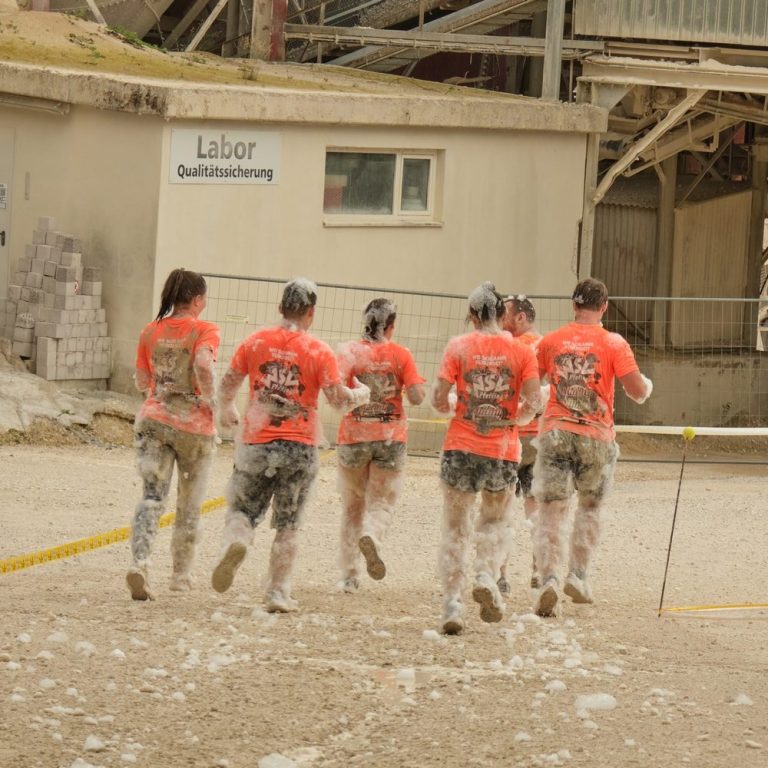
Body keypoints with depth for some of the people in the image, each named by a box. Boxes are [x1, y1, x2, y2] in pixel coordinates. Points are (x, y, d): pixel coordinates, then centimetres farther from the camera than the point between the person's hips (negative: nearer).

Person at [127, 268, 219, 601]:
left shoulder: (151, 332, 7)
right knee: (189, 504, 13)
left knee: (152, 496, -4)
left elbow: (141, 382, 11)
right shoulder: (204, 331, -6)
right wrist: (210, 399, -12)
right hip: (193, 424, -3)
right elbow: (203, 365, -25)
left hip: (153, 420, 3)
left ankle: (140, 562, -27)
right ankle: (181, 574, 22)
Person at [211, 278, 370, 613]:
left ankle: (234, 543, -20)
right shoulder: (318, 351, -5)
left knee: (241, 510, 12)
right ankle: (278, 593, 9)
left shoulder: (255, 342, 2)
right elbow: (339, 399, -9)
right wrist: (361, 395, 13)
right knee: (288, 526, 10)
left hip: (255, 445, 1)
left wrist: (227, 410, 29)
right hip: (299, 447, -1)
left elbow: (227, 386, 8)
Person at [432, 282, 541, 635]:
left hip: (461, 447, -1)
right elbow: (533, 403, -7)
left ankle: (452, 600, 0)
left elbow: (439, 400, -7)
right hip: (503, 450, 1)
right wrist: (512, 419, 12)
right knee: (495, 521, 19)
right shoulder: (521, 351, 0)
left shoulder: (458, 347, -3)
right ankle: (486, 574, -6)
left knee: (455, 527, 8)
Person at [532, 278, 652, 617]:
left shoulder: (551, 341, 3)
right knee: (590, 506, 21)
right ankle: (578, 575, 16)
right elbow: (638, 392, -5)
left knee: (550, 510, -1)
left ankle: (549, 579, -19)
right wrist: (648, 384, 18)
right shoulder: (613, 344, -4)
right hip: (596, 436, 0)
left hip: (555, 434, 1)